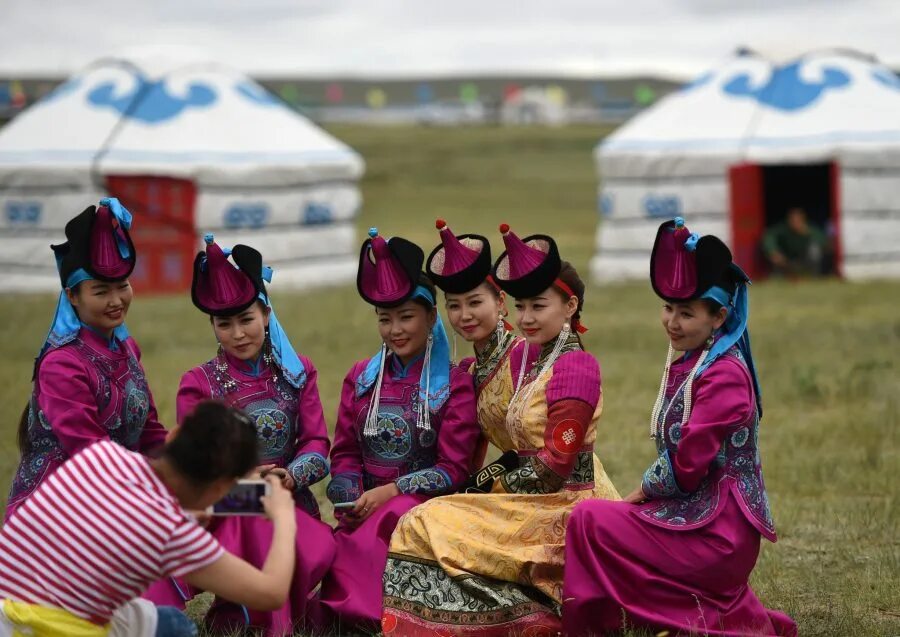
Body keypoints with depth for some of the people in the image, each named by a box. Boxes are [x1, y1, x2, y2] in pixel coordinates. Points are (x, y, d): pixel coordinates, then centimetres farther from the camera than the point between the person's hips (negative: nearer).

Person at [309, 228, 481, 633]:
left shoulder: (454, 385, 2)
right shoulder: (361, 379, 16)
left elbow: (454, 468, -4)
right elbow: (345, 452, 14)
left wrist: (389, 492, -13)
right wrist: (350, 498, -7)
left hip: (423, 504, -3)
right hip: (366, 508, 3)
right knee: (332, 550, -29)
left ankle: (357, 612, -18)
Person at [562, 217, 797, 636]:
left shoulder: (724, 376, -16)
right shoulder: (686, 364, 13)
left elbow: (686, 466, -18)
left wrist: (641, 491, -3)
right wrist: (642, 497, 1)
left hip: (717, 530, -9)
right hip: (701, 517, 9)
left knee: (589, 521, -12)